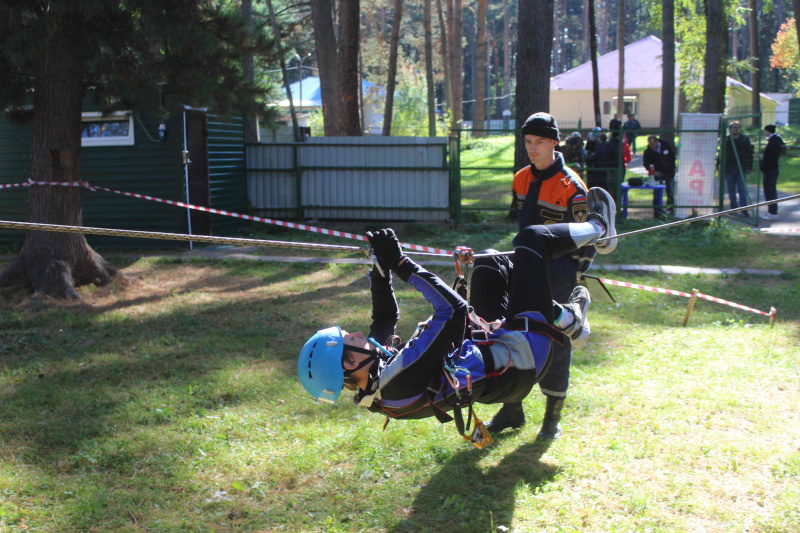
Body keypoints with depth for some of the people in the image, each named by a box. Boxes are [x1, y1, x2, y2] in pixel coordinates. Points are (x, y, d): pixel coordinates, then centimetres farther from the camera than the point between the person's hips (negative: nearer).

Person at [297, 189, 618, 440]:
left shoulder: (373, 381, -11)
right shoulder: (399, 379, -39)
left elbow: (385, 316, 8)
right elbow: (454, 309, -38)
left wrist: (382, 268, -2)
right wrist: (401, 265, -30)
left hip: (487, 345, 8)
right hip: (520, 359, -8)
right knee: (533, 238, -5)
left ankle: (563, 318, 28)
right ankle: (598, 228, 27)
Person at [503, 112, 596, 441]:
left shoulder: (571, 188, -13)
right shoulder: (521, 180, 8)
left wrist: (572, 280, -10)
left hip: (557, 278, -6)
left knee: (555, 346, 1)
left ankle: (552, 418, 14)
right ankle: (512, 411, 23)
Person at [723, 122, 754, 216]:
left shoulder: (745, 139, 4)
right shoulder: (726, 140, 6)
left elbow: (750, 154, 5)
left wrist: (749, 167, 0)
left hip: (741, 169, -2)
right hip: (728, 169, 2)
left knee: (742, 189, -6)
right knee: (731, 190, 8)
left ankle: (744, 209, -6)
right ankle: (734, 207, 19)